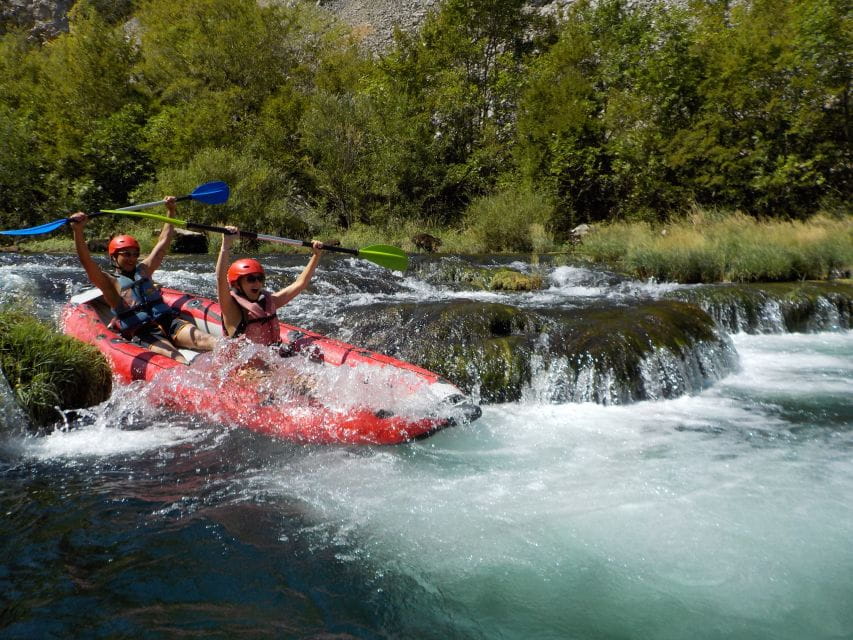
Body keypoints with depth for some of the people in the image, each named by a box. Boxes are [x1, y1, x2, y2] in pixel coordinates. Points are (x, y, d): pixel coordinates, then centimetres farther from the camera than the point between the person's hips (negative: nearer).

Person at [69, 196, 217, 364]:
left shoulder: (144, 270, 26)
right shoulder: (110, 283, 10)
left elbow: (163, 242, 29)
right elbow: (87, 262, -8)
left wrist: (172, 212, 28)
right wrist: (77, 231, -21)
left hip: (168, 322, 5)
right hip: (142, 334, -5)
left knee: (201, 338, -25)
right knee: (172, 356, -34)